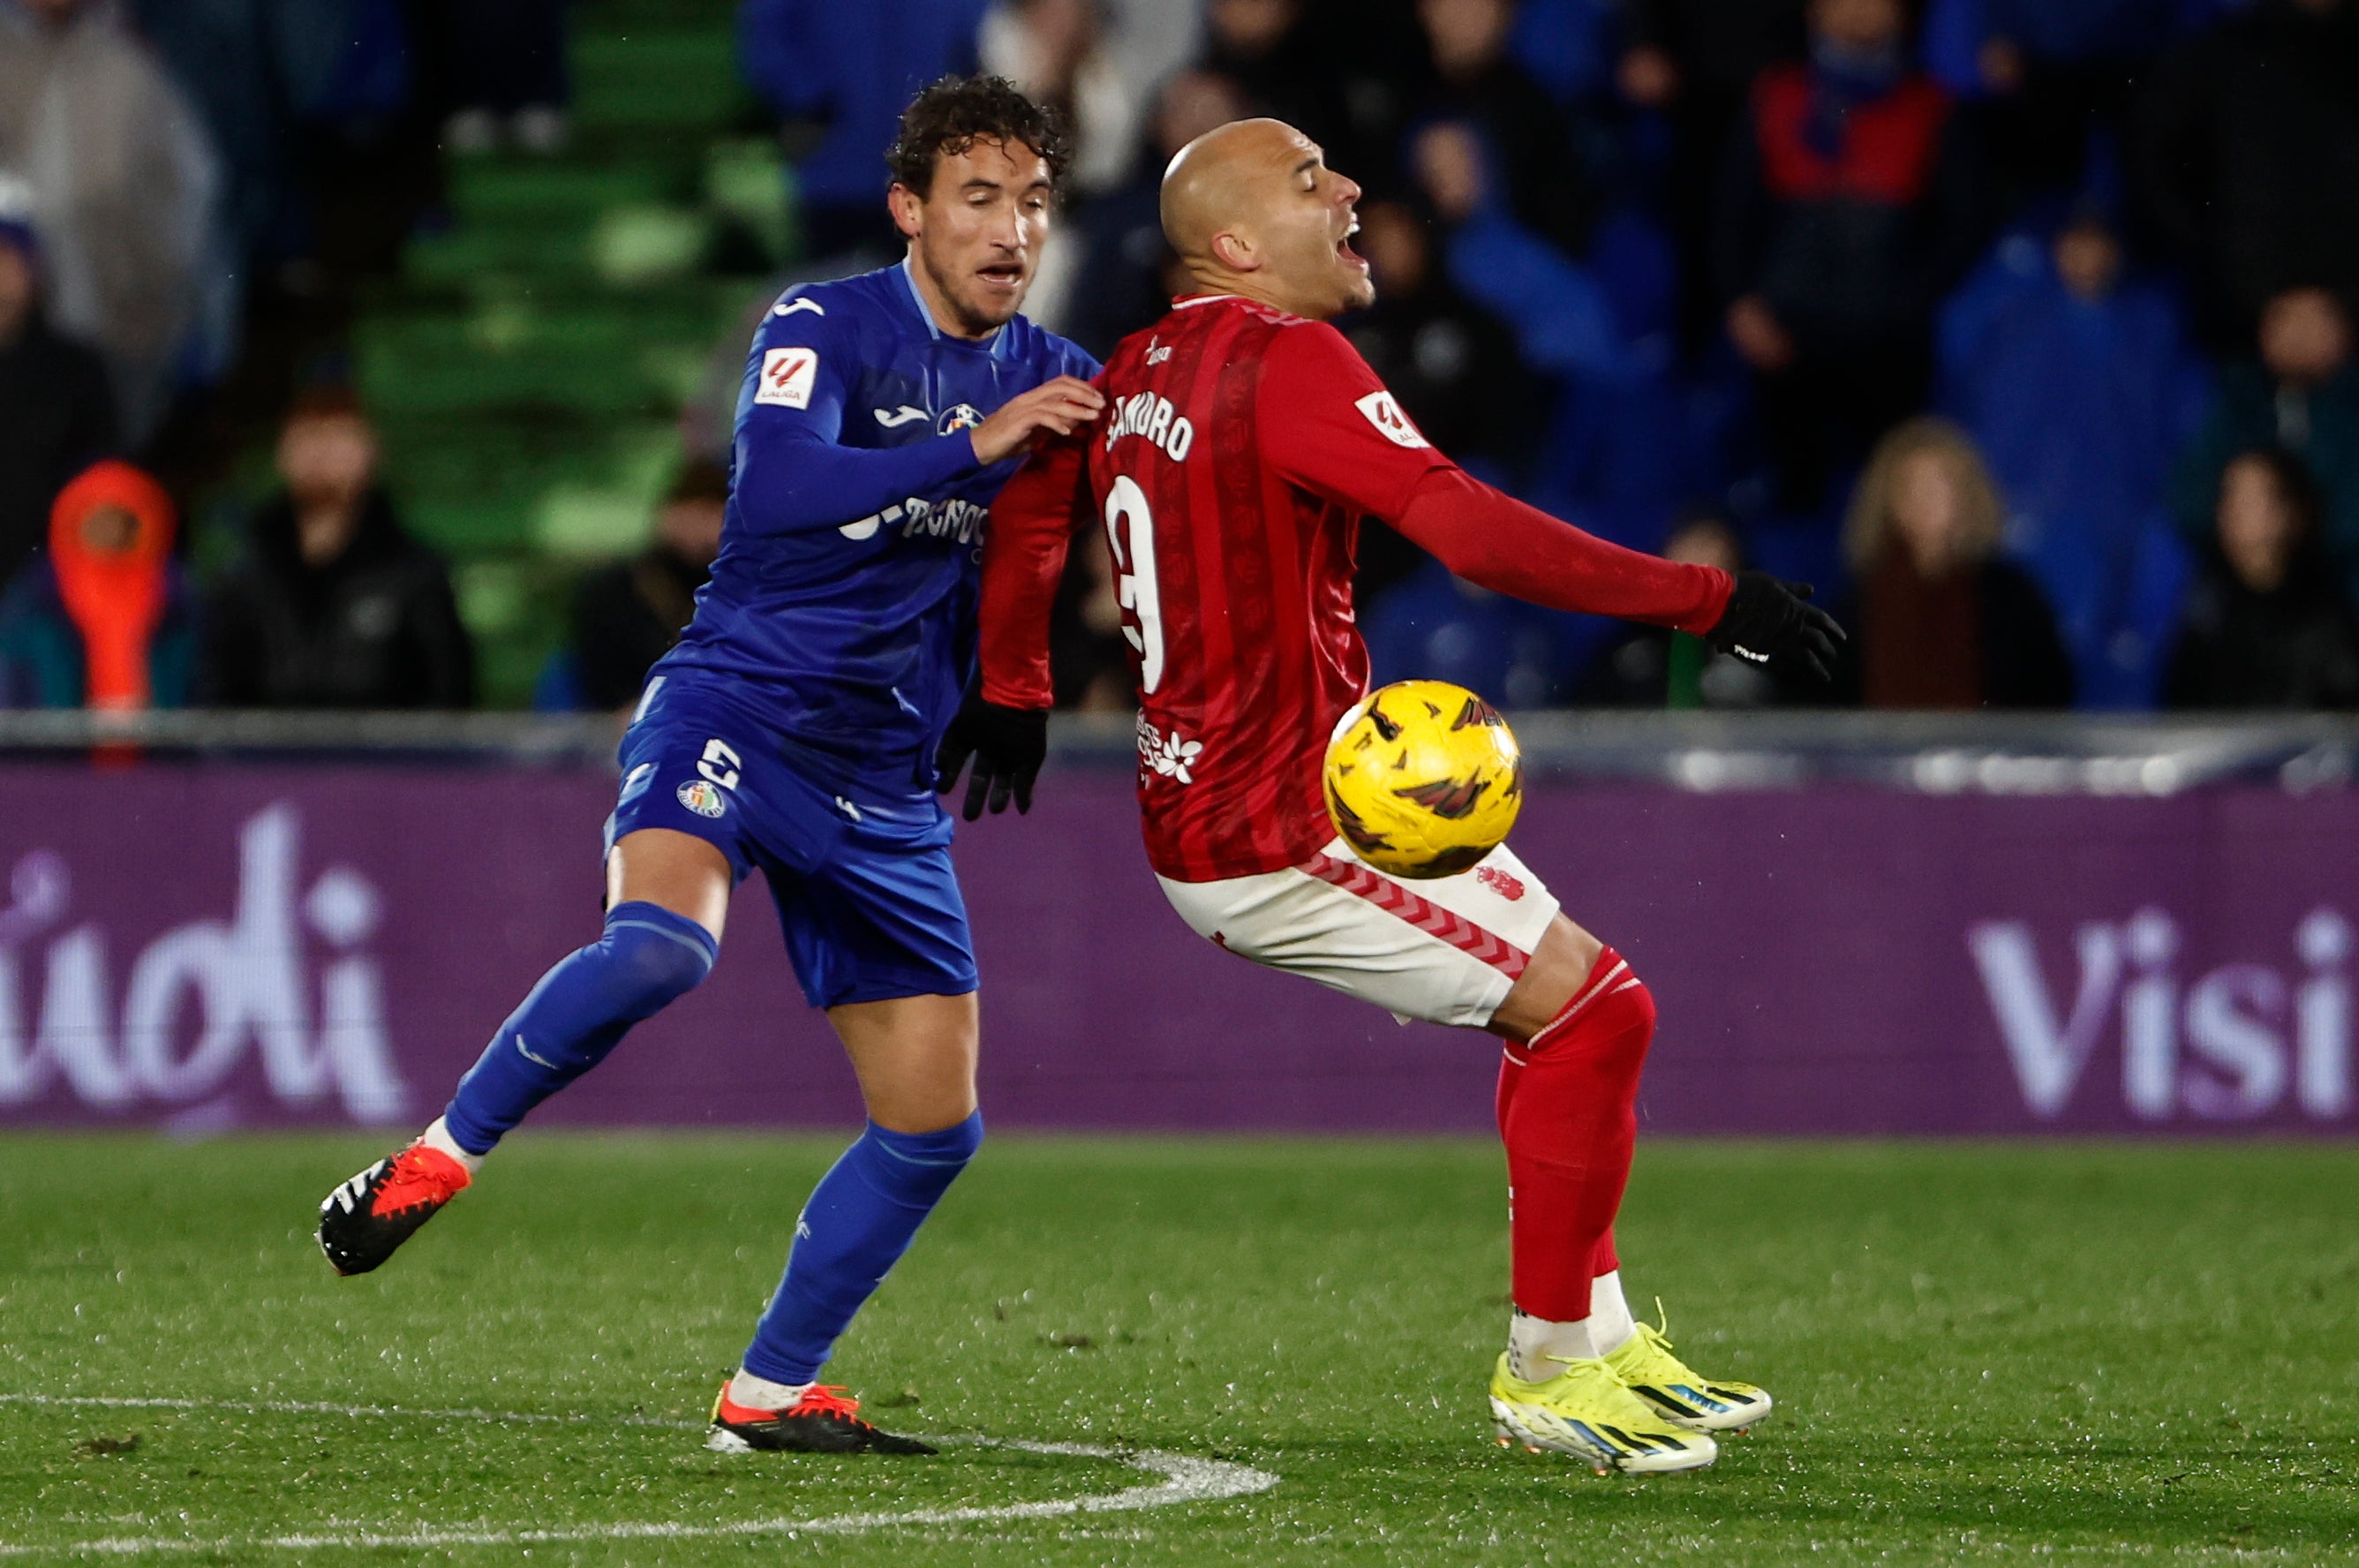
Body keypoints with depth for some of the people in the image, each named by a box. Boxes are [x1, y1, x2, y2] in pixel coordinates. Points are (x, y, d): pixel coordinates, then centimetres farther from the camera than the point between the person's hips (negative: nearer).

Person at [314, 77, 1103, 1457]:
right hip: (738, 708, -6)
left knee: (935, 1123, 2)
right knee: (662, 941, -36)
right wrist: (972, 445, -31)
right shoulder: (825, 327, -8)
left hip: (883, 781, 6)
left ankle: (771, 1392, 16)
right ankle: (444, 1156, -16)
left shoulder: (1054, 381, 8)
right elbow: (777, 487, -26)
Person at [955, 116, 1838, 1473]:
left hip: (1204, 805, 10)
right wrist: (1706, 598, -22)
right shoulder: (1288, 360, -17)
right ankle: (1551, 1370, -1)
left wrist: (1012, 693, 40)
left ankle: (1602, 1340, 20)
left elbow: (1030, 505, 27)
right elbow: (1476, 533, -26)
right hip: (1285, 837, -10)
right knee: (1596, 1008, -8)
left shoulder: (1138, 368, 11)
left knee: (1564, 997, 17)